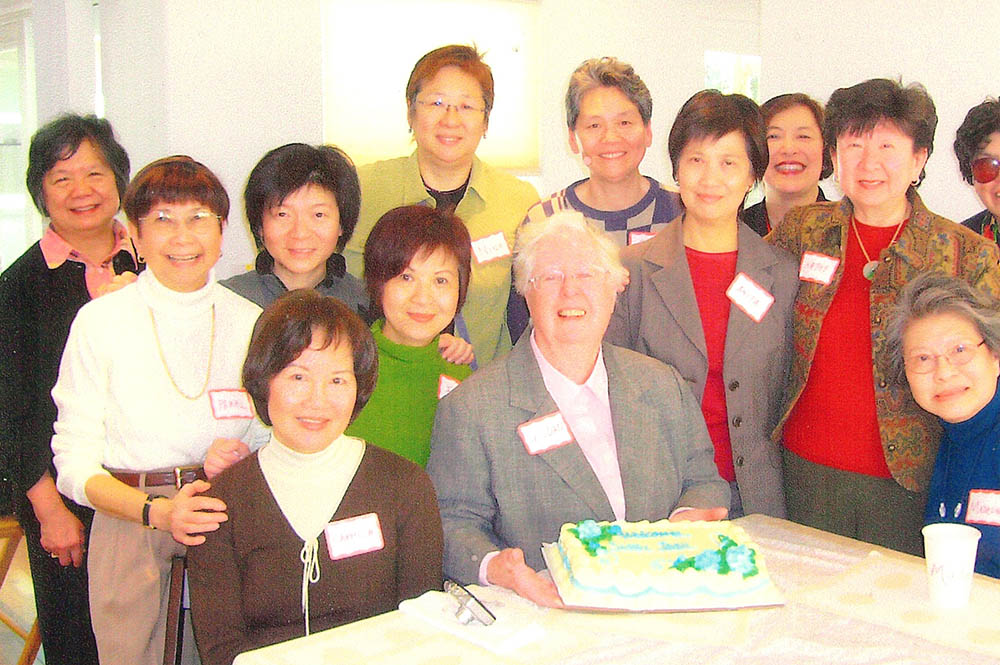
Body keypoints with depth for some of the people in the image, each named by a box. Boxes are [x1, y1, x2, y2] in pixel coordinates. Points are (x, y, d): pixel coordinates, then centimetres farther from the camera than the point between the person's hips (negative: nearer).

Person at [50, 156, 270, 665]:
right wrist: (157, 510, -20)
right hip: (130, 530, -1)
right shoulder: (100, 322, -2)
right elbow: (74, 464, -4)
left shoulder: (250, 323, 5)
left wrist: (242, 458, -10)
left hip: (233, 523, 2)